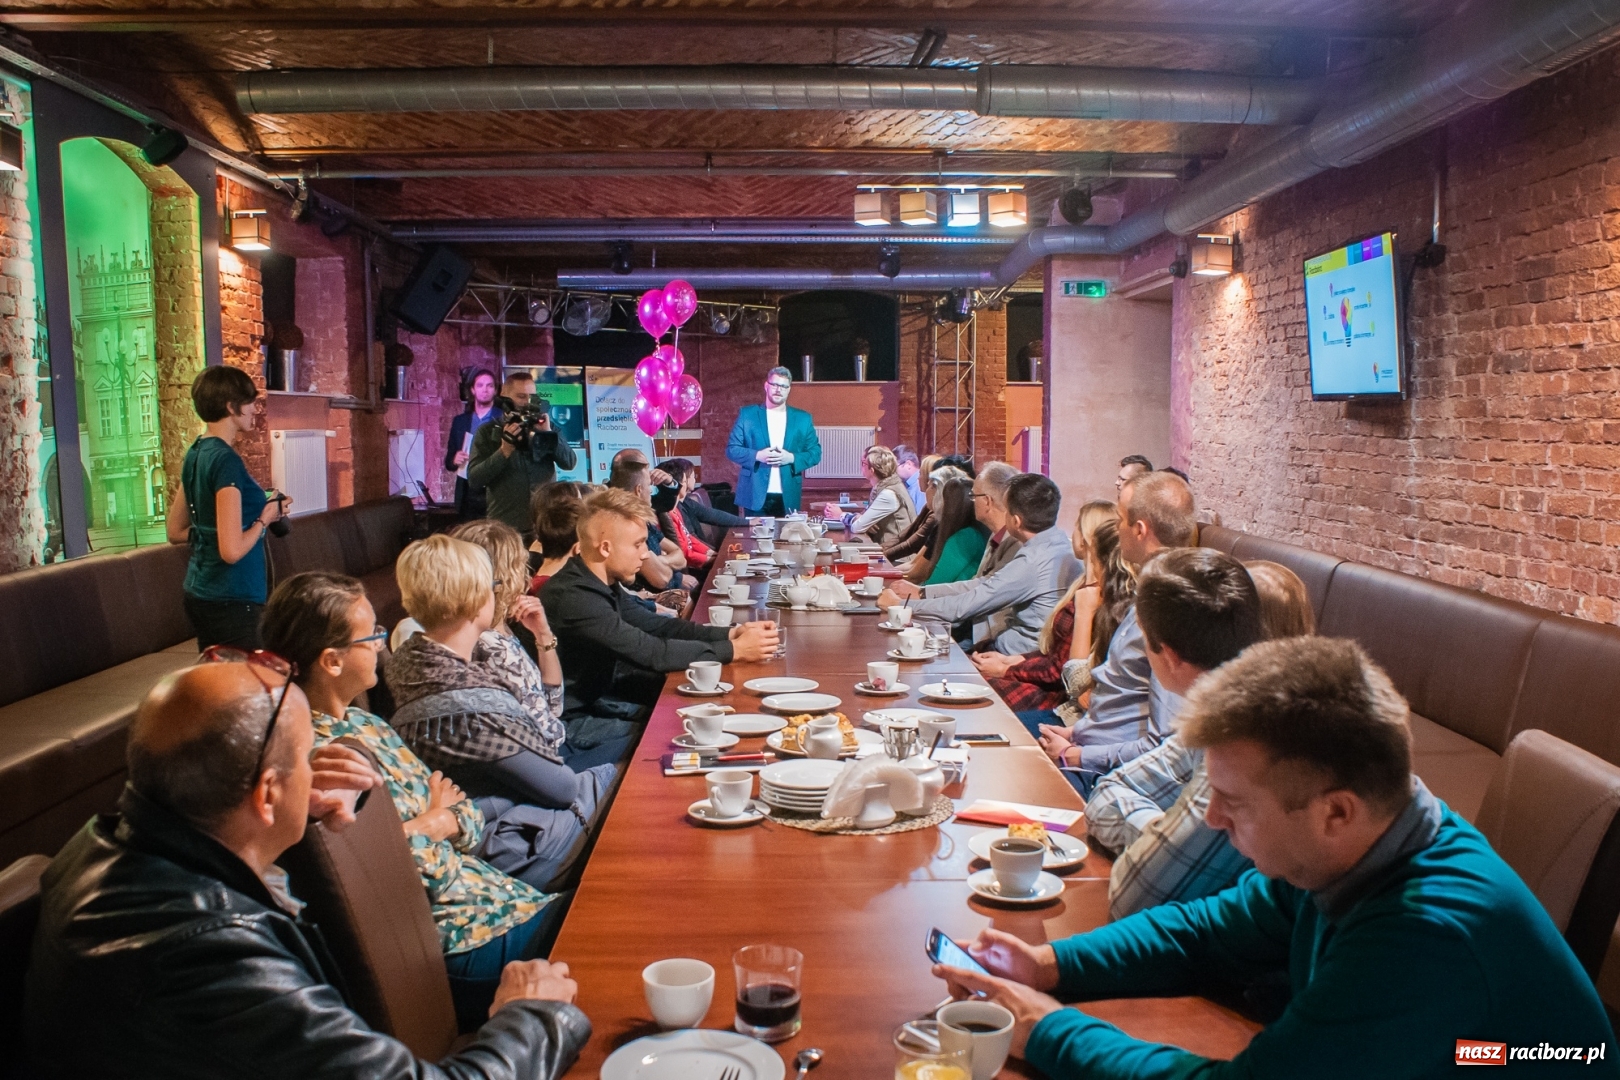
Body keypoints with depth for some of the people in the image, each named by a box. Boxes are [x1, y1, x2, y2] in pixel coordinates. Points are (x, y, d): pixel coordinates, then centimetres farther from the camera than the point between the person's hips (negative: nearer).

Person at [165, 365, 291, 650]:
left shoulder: (196, 454, 8)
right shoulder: (226, 460, -18)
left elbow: (175, 532, 17)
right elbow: (232, 550, -23)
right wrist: (265, 519, -8)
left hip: (198, 592, 9)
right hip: (230, 601, -9)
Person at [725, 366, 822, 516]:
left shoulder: (803, 418, 10)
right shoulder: (747, 414, 6)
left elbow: (815, 453, 8)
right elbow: (731, 449, 4)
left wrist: (792, 458, -11)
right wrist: (757, 456, -14)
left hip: (788, 497, 1)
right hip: (755, 496, -1)